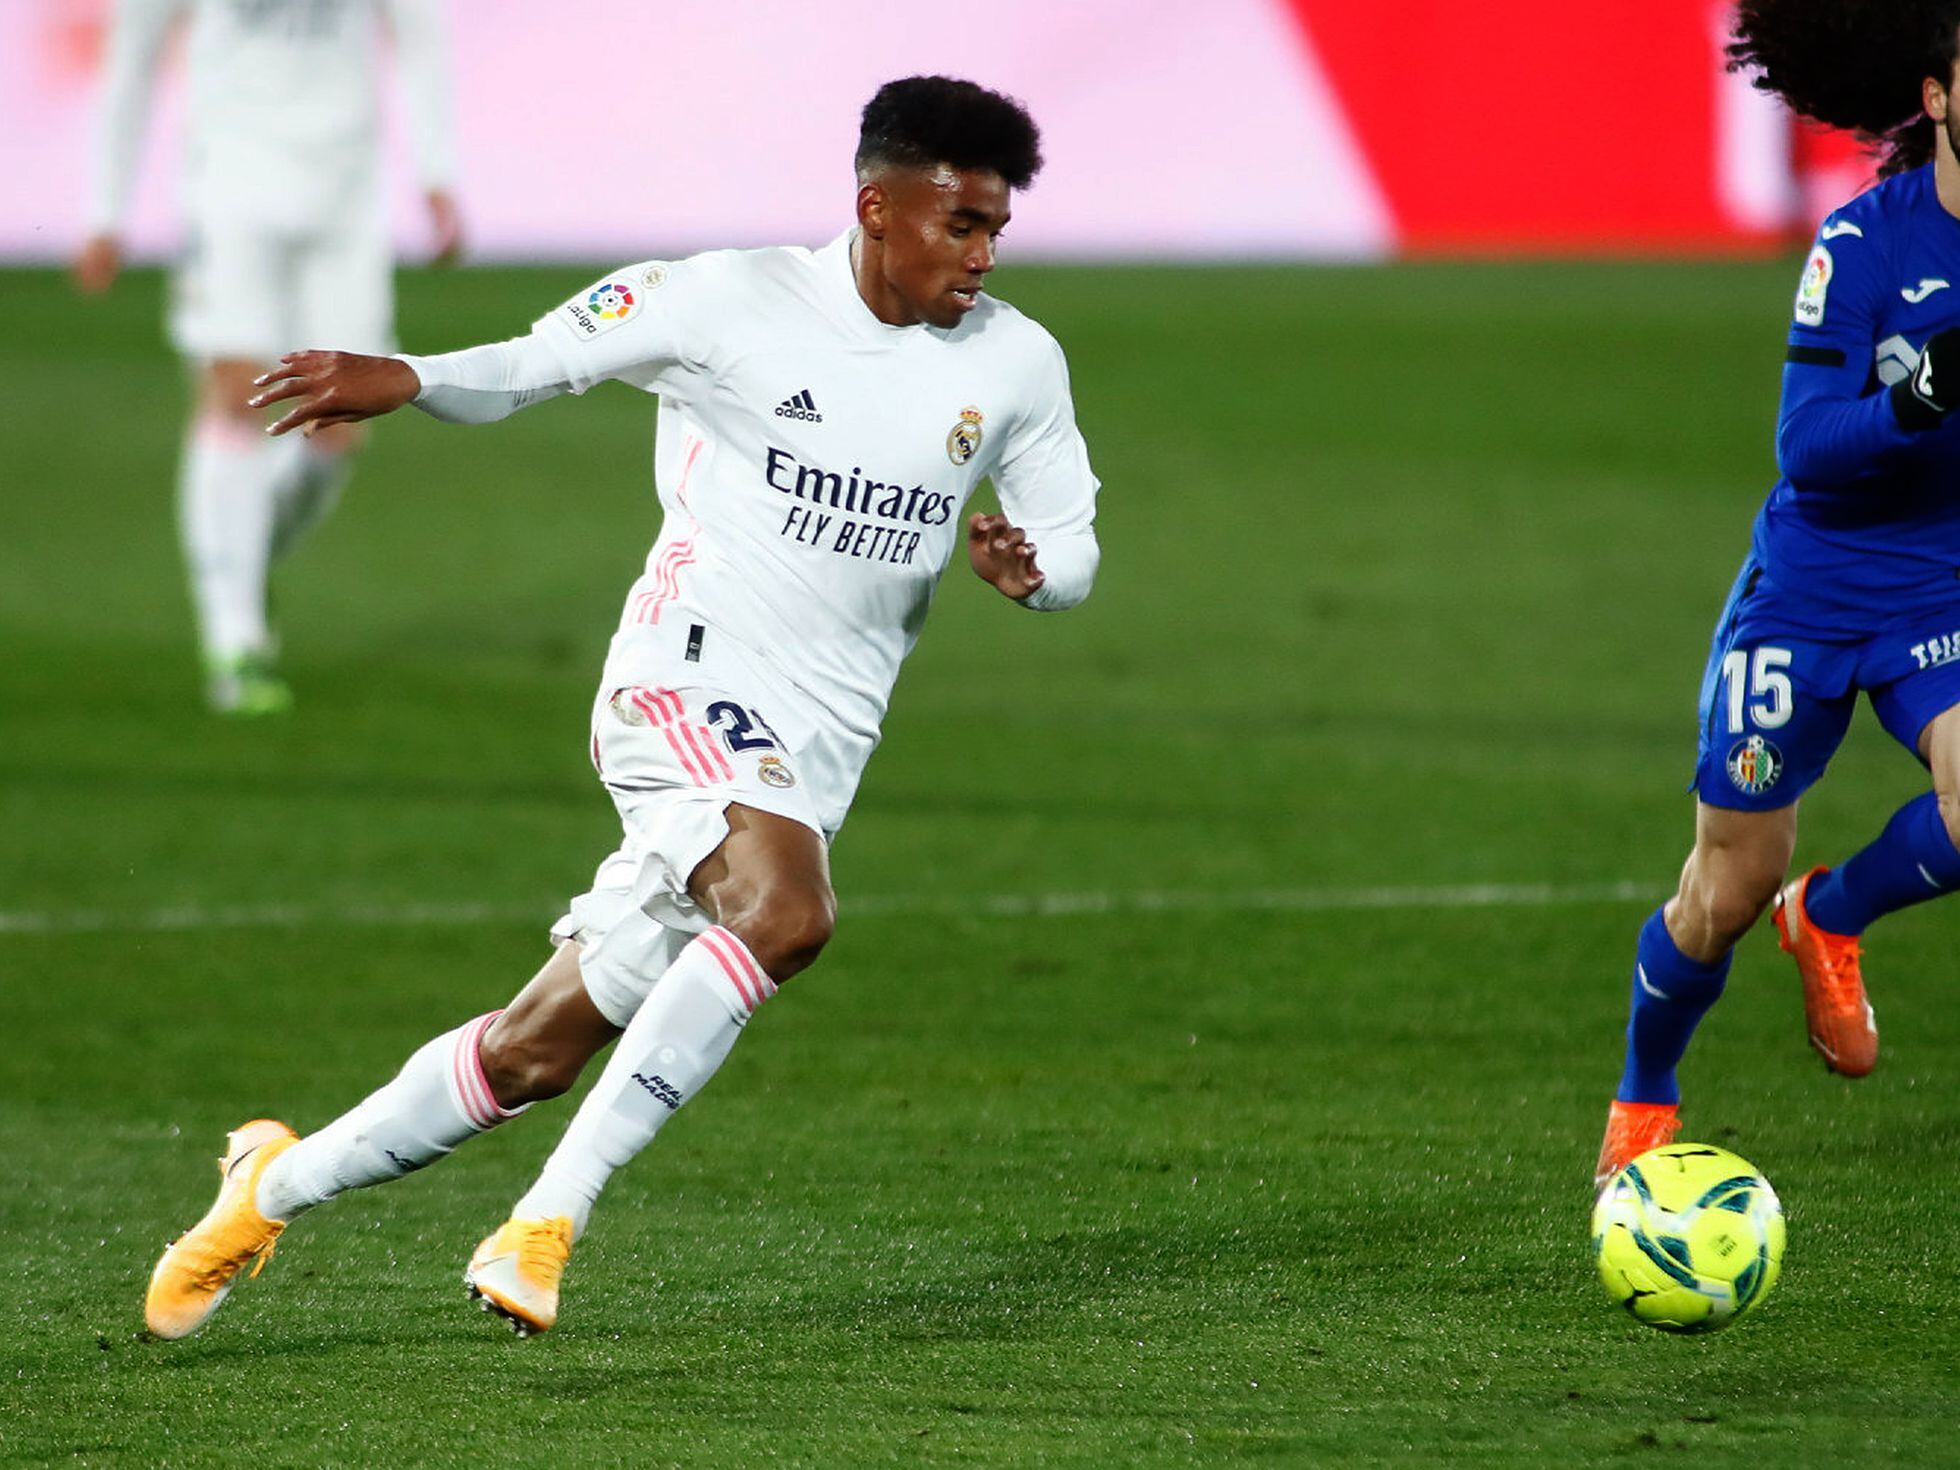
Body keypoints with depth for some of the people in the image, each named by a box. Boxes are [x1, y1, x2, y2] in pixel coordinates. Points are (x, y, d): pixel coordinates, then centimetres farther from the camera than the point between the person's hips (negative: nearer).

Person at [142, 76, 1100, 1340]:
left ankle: (280, 1186, 20)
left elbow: (1072, 547, 18)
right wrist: (404, 378, -18)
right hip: (688, 683, -5)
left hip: (812, 755, 5)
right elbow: (535, 366, 3)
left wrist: (1028, 565, -7)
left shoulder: (1017, 364, 8)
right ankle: (548, 1220, -24)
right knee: (788, 913, -33)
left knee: (539, 1049, 4)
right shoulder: (735, 304, -4)